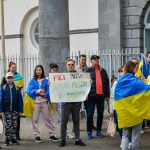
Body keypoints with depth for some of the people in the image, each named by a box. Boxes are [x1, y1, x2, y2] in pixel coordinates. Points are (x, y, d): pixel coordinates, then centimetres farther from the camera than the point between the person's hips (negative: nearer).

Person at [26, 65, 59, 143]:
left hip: (44, 102, 1)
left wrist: (45, 94, -18)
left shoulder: (46, 81, 7)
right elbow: (29, 91, -5)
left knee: (47, 118, 5)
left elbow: (49, 91, 1)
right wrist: (37, 91, -18)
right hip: (35, 102, -1)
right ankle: (36, 136, 10)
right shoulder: (32, 81, 5)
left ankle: (52, 135, 10)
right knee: (35, 119, 1)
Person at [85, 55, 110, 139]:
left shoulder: (103, 71, 12)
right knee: (90, 114, -1)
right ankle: (89, 132, 6)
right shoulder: (89, 71, 1)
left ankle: (99, 131, 19)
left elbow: (107, 83, 12)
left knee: (100, 114, 8)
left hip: (101, 95, 4)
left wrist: (107, 94, 7)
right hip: (91, 95, -4)